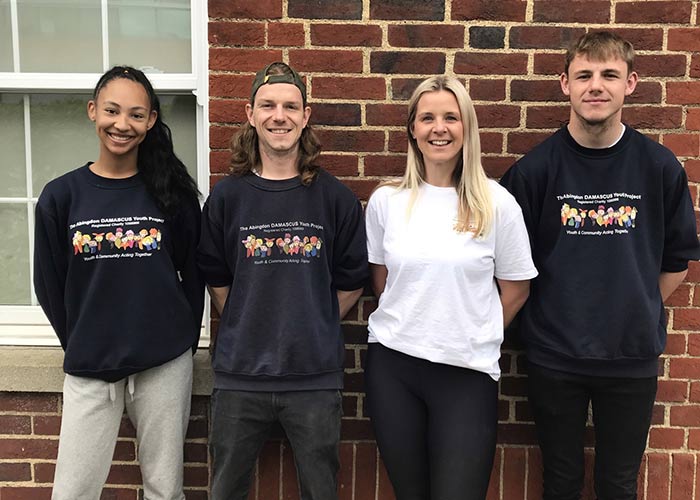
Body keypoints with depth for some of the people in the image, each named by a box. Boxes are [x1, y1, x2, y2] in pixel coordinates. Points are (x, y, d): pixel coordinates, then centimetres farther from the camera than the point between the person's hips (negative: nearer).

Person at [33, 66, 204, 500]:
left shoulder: (172, 191, -1)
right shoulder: (61, 195, 0)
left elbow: (193, 274, 5)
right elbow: (50, 286, 6)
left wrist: (183, 341, 4)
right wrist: (81, 346, 7)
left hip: (165, 366, 0)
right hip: (88, 369, 1)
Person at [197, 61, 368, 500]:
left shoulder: (334, 197, -2)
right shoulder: (227, 196, 1)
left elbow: (351, 282, 4)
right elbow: (216, 279, 8)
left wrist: (313, 327, 6)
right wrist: (247, 329, 6)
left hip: (315, 377, -1)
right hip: (240, 375, 1)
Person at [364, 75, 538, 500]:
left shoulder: (497, 204, -5)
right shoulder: (386, 201, 2)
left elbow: (515, 289, 4)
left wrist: (474, 337, 7)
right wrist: (408, 327, 10)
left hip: (468, 372, -2)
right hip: (392, 367, 2)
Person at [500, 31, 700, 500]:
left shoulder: (660, 166, -4)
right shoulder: (535, 168, -8)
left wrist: (636, 314, 4)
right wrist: (554, 316, 1)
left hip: (633, 355, 1)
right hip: (554, 355, -1)